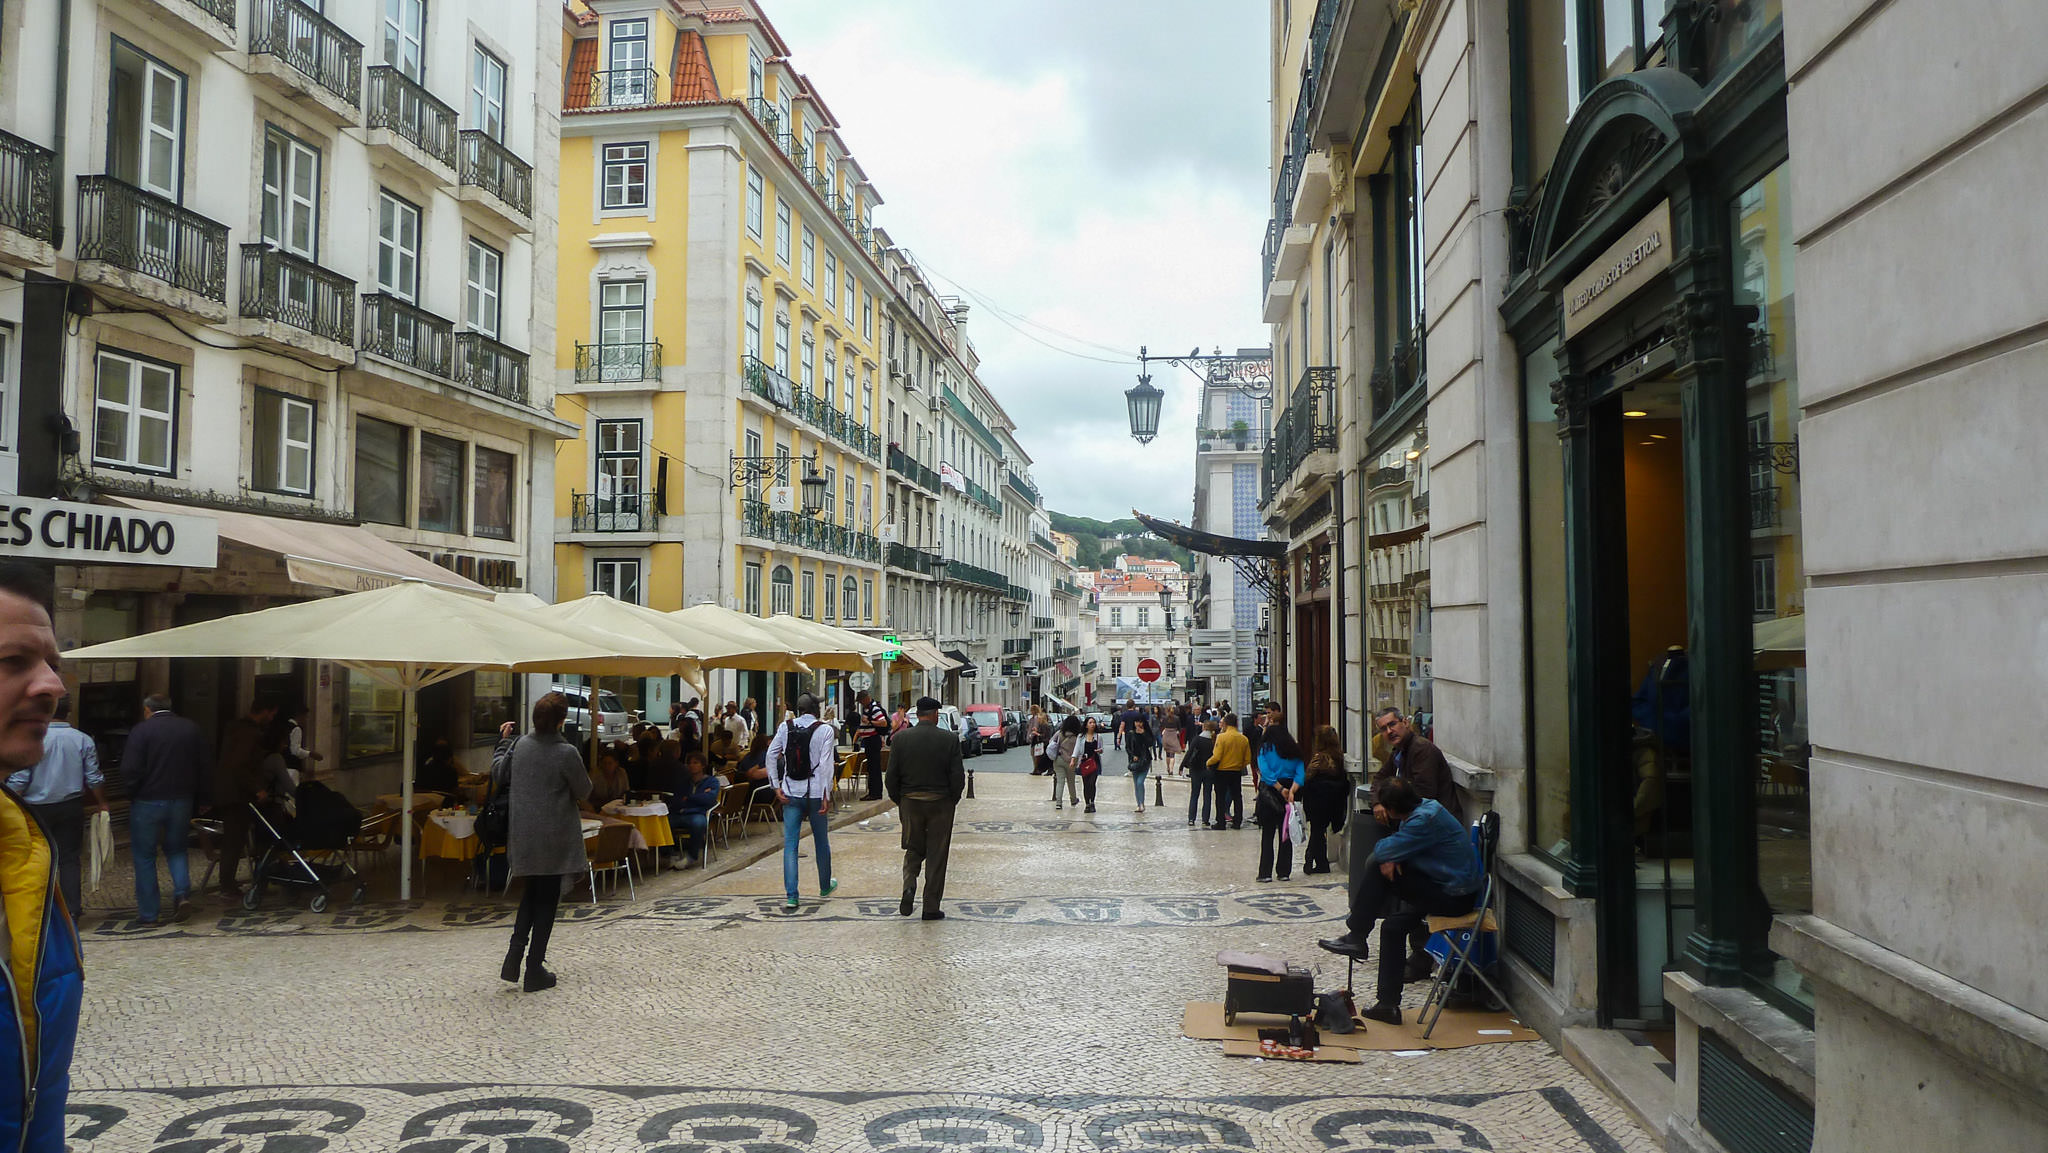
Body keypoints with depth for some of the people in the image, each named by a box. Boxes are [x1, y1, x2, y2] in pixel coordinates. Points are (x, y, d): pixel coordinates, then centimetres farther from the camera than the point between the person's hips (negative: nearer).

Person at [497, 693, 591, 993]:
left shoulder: (519, 745, -3)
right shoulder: (566, 753, -18)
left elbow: (498, 774, 12)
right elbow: (583, 791, -8)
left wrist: (503, 741, 22)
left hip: (523, 835, 5)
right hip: (554, 838, -5)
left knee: (531, 892, 22)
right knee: (546, 899, 6)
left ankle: (515, 953, 11)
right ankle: (535, 969, 10)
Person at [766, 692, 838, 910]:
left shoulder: (785, 727, 1)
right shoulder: (824, 730, -7)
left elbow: (771, 755, -1)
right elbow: (826, 764, -13)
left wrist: (776, 786, 4)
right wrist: (826, 795, -11)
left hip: (791, 793, 2)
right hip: (815, 792, -2)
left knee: (790, 844, 2)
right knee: (821, 841, 16)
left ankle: (791, 896, -5)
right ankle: (825, 886, 33)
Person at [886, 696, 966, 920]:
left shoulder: (901, 739, -4)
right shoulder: (950, 740, -8)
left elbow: (891, 776, -2)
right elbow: (958, 777, -8)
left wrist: (899, 801, 11)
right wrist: (952, 800, 7)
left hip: (910, 803, 2)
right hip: (940, 804, -1)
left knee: (913, 849, 18)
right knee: (937, 855, 7)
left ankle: (909, 885, -7)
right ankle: (931, 908, 10)